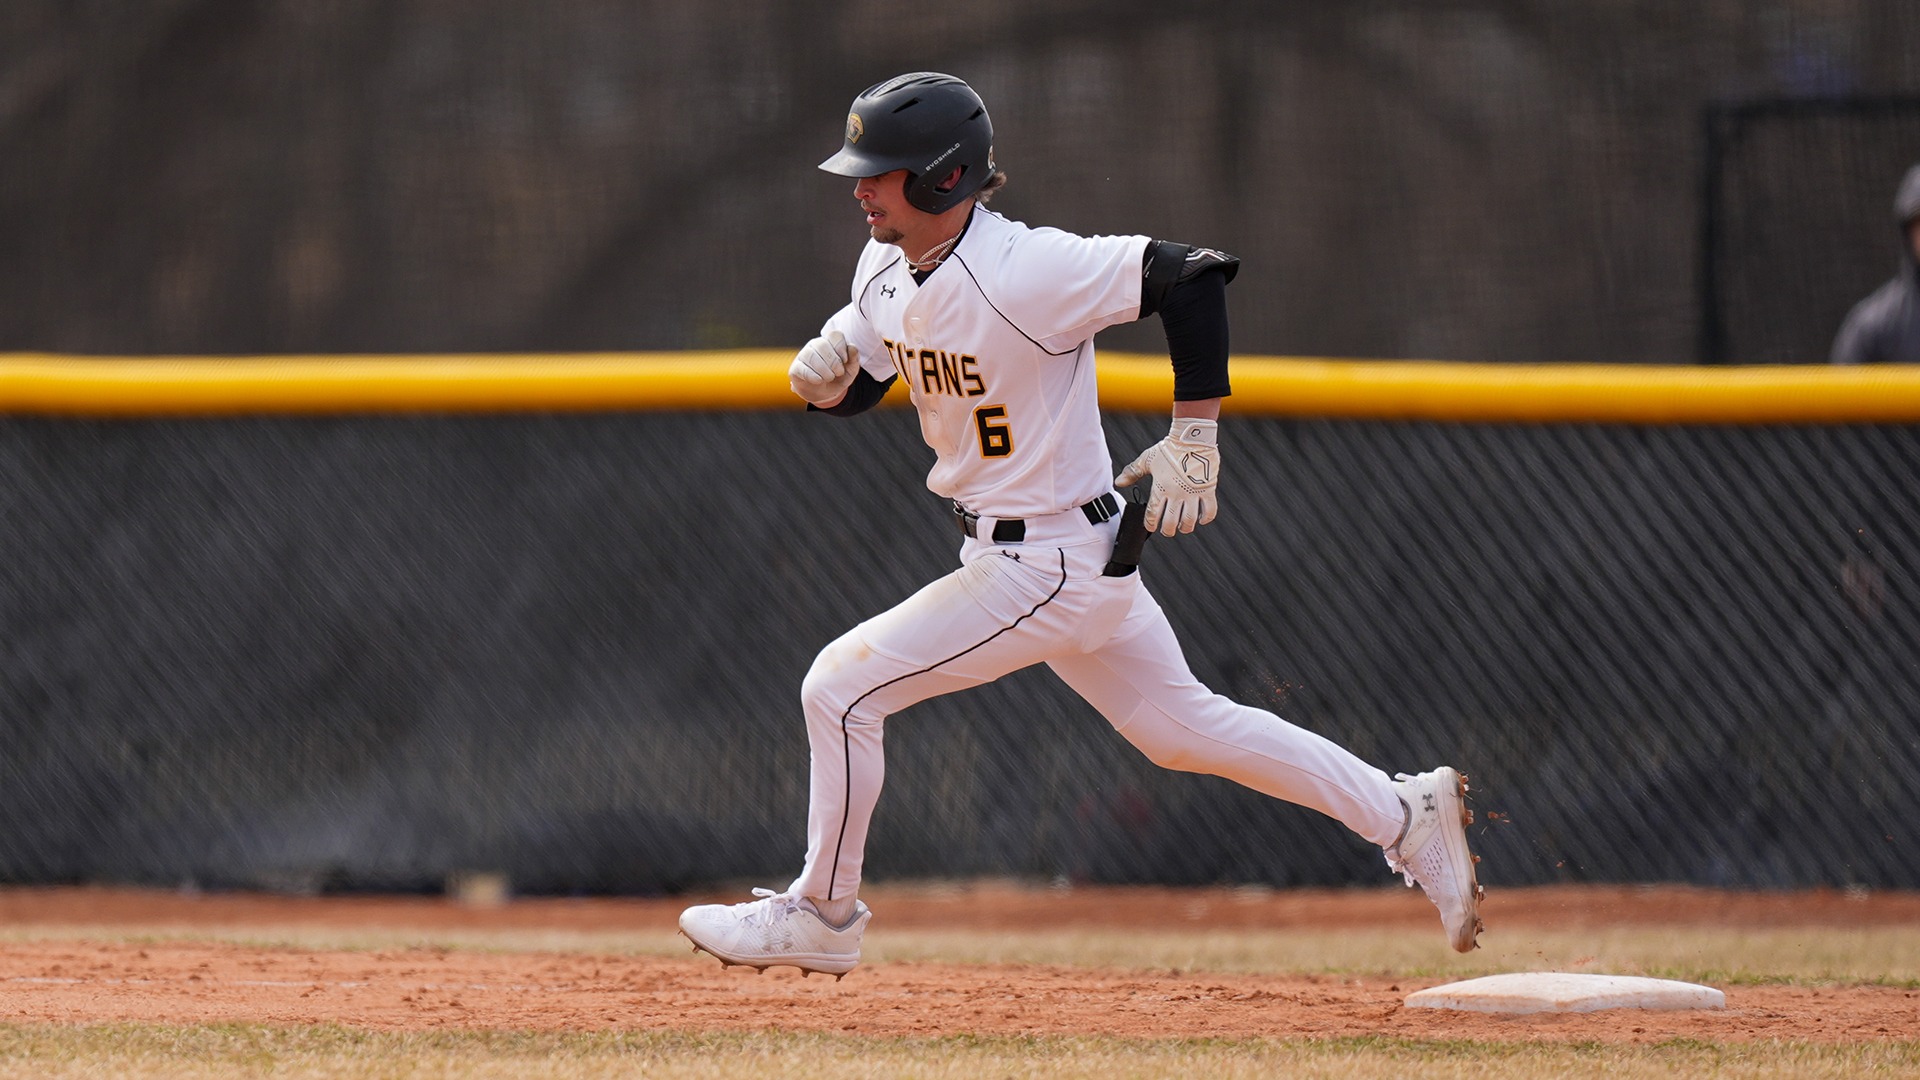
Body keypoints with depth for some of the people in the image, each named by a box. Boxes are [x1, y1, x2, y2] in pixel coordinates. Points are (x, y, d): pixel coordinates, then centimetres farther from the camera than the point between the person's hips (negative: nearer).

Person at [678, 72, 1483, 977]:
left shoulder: (1024, 273, -26)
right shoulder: (887, 268, 0)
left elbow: (1194, 276, -26)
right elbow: (854, 386, 14)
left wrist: (1194, 438, -25)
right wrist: (825, 373, -11)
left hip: (1048, 566, -9)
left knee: (841, 688, -8)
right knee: (1183, 727, 19)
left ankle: (821, 915, 8)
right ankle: (1407, 816, 27)